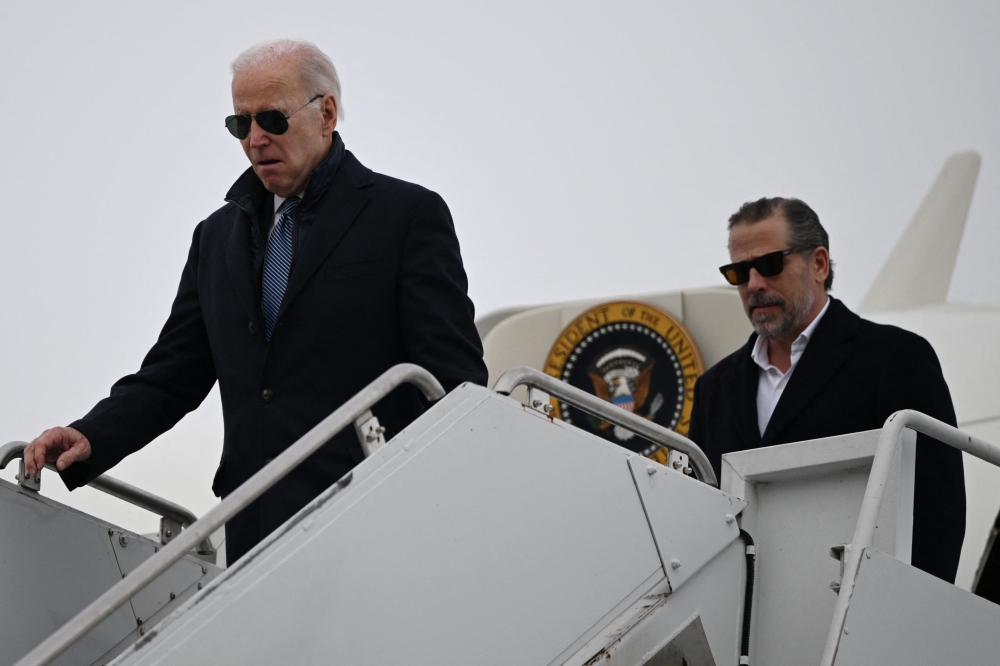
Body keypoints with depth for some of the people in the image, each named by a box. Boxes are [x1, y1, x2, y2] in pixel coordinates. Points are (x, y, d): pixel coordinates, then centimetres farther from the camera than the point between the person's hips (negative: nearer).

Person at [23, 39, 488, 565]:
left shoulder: (410, 215, 3)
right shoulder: (218, 236, 20)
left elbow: (454, 377, -3)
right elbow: (172, 376, 19)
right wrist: (90, 439, 0)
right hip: (254, 535, 5)